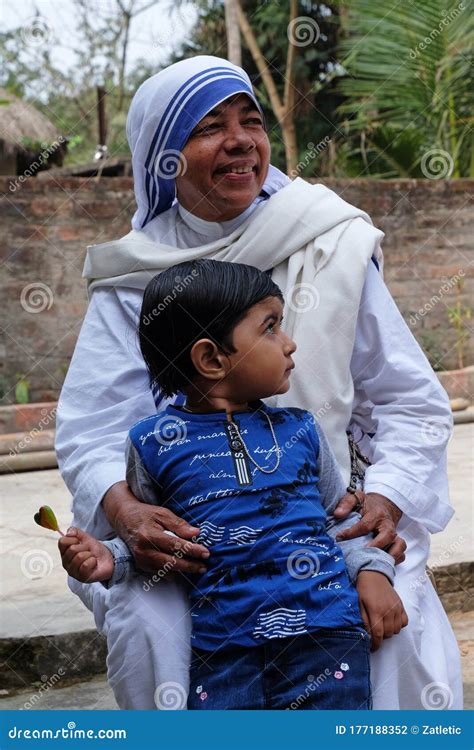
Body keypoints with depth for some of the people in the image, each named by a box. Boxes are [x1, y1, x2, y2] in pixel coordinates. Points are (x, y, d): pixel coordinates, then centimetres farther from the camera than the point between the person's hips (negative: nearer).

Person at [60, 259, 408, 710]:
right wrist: (109, 561, -7)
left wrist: (372, 569, 1)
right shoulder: (153, 442, 2)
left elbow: (341, 514, 16)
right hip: (221, 645, -1)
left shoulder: (299, 430, 7)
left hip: (324, 626, 1)